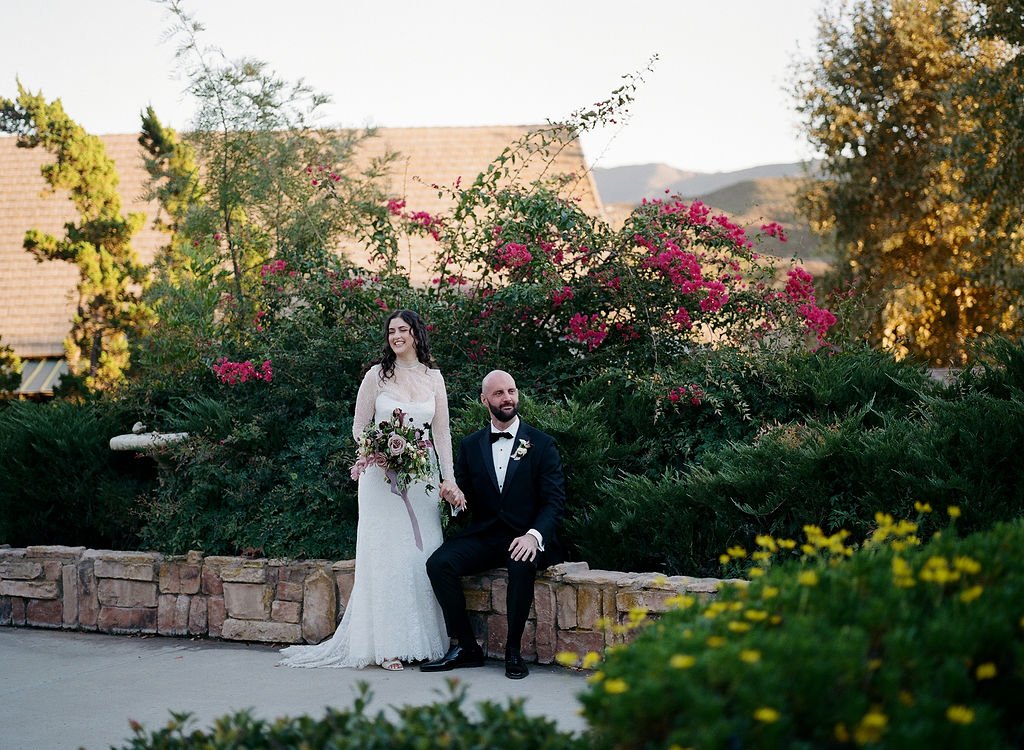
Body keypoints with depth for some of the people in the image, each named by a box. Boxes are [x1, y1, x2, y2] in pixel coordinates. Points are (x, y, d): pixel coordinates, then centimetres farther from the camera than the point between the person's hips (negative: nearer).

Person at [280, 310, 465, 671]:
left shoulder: (433, 378, 8)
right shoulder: (378, 375, 0)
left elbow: (441, 432, 8)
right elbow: (359, 428, 3)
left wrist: (449, 479, 0)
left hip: (422, 475, 3)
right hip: (382, 475, -3)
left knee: (423, 553, 2)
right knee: (386, 554, -3)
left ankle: (423, 641, 9)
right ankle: (388, 645, 0)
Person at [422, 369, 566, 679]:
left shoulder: (542, 444, 2)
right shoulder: (470, 445, 12)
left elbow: (554, 500, -4)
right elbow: (464, 498, 14)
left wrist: (534, 535, -22)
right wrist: (455, 496, -12)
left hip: (524, 538, -3)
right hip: (482, 536, 3)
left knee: (522, 566, -37)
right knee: (438, 563, -23)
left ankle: (513, 650, -19)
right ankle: (465, 646, -13)